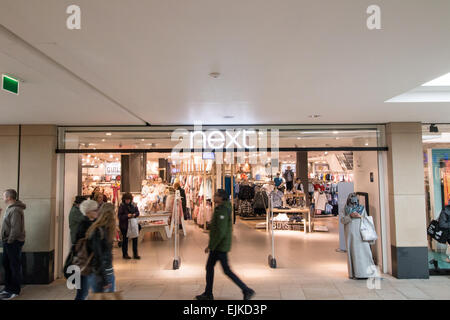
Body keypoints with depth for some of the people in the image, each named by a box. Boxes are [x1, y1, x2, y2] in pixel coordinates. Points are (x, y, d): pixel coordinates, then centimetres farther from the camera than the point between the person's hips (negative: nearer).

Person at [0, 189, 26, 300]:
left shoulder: (15, 210, -21)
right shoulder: (10, 208, 12)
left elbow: (16, 229, -25)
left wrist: (10, 241, -16)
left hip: (14, 242, -10)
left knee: (15, 266, 0)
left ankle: (15, 291, 10)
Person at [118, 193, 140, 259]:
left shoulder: (133, 205, 1)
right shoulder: (122, 206, -10)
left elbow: (137, 212, 8)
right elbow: (120, 216, -14)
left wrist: (135, 214, -13)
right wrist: (127, 216, -27)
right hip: (124, 225, -4)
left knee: (135, 239, 4)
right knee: (125, 239, 8)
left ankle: (135, 254, 14)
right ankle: (125, 254, 22)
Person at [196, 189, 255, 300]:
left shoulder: (222, 211, -24)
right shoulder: (221, 208, 9)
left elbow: (220, 232, -28)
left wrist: (210, 246, -20)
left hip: (220, 246, -10)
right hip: (218, 245, 10)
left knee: (227, 271, 0)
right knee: (209, 267, 16)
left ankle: (247, 291, 9)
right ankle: (208, 294, 26)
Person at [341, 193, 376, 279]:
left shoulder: (362, 208, 11)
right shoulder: (346, 209, 11)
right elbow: (342, 220, 1)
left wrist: (360, 216, -12)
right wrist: (350, 216, -15)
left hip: (360, 233, 0)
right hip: (350, 234, 0)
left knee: (363, 251, -7)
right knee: (352, 252, 1)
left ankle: (365, 271, -2)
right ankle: (354, 272, 5)